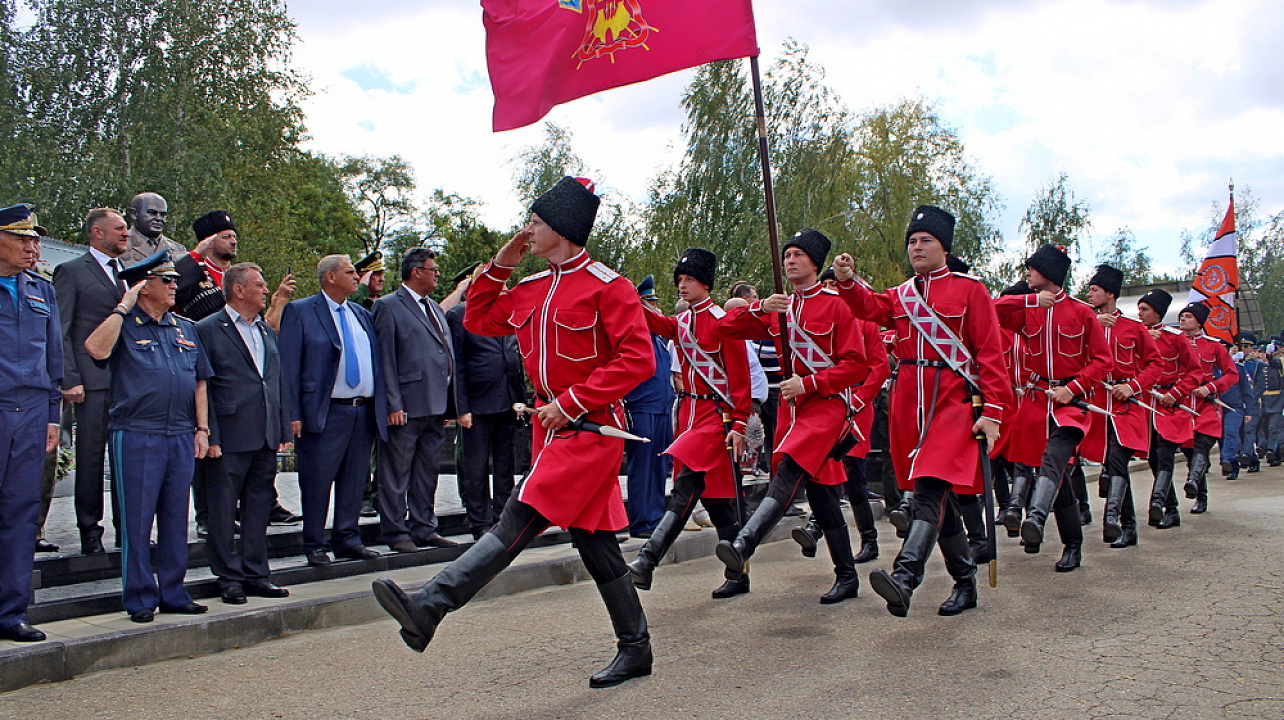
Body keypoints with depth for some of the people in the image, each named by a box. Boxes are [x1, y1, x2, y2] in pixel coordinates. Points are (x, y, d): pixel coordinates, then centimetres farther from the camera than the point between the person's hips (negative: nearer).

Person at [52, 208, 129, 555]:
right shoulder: (71, 272, 2)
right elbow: (60, 331, -2)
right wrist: (70, 380, -11)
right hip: (94, 380, -5)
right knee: (90, 457, 1)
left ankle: (126, 526, 15)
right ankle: (90, 530, 10)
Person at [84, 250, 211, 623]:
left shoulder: (186, 329, 16)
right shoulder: (123, 326, 1)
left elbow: (199, 381, 18)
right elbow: (97, 349, -21)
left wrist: (202, 428, 9)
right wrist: (123, 307, -13)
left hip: (182, 436, 5)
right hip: (136, 435, -5)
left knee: (176, 518, 10)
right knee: (137, 519, 0)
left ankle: (173, 593, 19)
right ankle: (140, 598, 9)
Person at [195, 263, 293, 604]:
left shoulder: (267, 331, 17)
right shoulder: (208, 330, -4)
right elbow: (202, 389, -8)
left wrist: (284, 431, 13)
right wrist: (210, 437, -13)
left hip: (266, 437, 6)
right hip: (230, 437, -6)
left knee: (259, 509, 10)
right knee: (225, 510, 2)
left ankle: (256, 575, 19)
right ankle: (230, 578, 12)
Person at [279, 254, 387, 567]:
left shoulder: (362, 314, 17)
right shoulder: (300, 312, -1)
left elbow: (377, 362, 17)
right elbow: (288, 366, -6)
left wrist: (382, 407, 8)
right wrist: (293, 415, -13)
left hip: (364, 412, 6)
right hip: (325, 413, -6)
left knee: (354, 480, 10)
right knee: (317, 482, 0)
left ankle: (347, 540, 19)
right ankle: (315, 545, 10)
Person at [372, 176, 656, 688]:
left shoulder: (607, 286, -11)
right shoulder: (533, 289, 14)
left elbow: (638, 359, -18)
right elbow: (479, 320, 23)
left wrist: (572, 401, -19)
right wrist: (500, 264, 12)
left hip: (589, 428, -9)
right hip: (551, 425, 9)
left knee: (517, 522, -16)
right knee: (595, 541, 11)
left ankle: (428, 608, -23)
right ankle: (636, 649, 20)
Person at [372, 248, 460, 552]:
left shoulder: (435, 309, 20)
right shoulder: (388, 307, -4)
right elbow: (385, 360, -10)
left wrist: (450, 403, 16)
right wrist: (393, 404, -16)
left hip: (436, 408, 8)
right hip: (407, 407, -8)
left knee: (427, 473, 13)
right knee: (396, 475, 1)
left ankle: (424, 530, 21)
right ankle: (397, 533, 8)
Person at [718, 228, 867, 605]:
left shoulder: (836, 304, -4)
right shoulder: (777, 309, 13)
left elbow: (856, 364, -8)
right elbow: (727, 327, 6)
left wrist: (808, 383, -18)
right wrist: (760, 307, -11)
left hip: (827, 404, -7)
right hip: (793, 407, 7)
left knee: (788, 472, -27)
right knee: (819, 491, 10)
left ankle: (742, 546, -43)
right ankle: (847, 577, 19)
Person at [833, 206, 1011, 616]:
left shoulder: (969, 289, 1)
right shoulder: (901, 295, 17)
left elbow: (991, 352, -4)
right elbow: (869, 308, -3)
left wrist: (992, 412, -12)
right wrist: (847, 281, -23)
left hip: (953, 401, -6)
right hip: (908, 403, 6)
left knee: (930, 489, -21)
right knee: (940, 498, 11)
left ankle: (905, 579, -34)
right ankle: (965, 584, 24)